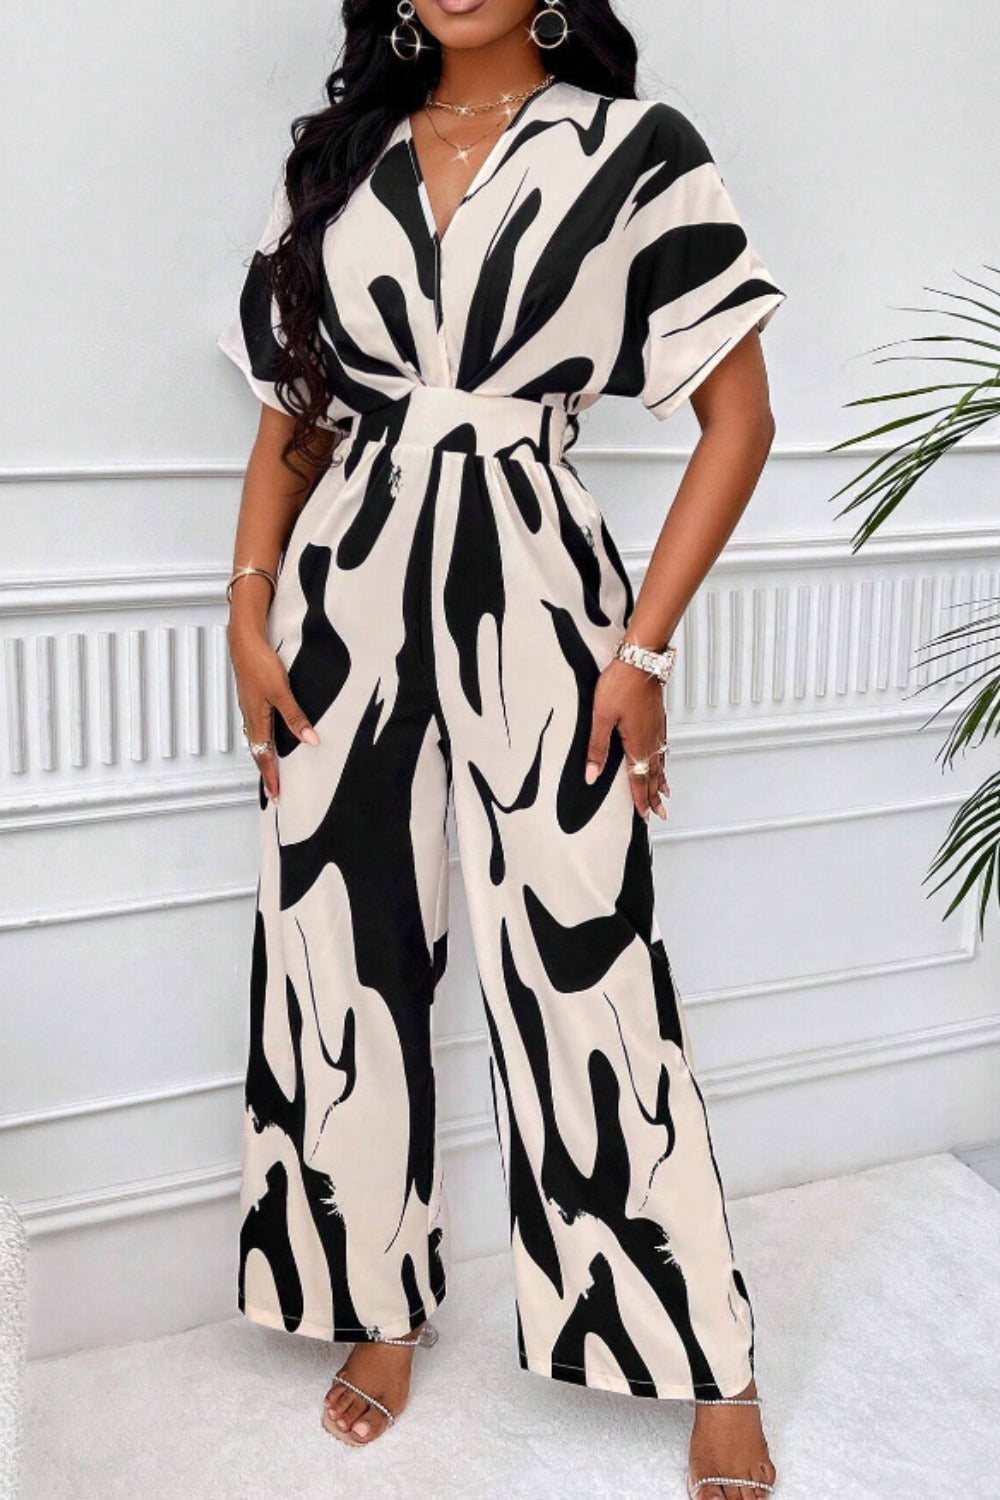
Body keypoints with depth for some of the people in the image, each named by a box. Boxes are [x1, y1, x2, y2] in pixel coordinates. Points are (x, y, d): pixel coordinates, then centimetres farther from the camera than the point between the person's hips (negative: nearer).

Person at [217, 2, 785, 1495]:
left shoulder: (633, 146, 0)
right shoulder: (337, 153, 12)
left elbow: (739, 419, -2)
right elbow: (291, 407, 14)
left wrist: (642, 648, -8)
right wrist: (251, 616, 4)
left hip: (528, 590, -4)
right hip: (346, 594, 4)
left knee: (587, 980, -2)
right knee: (340, 967, 8)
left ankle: (713, 1371, 16)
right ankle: (381, 1308, 29)